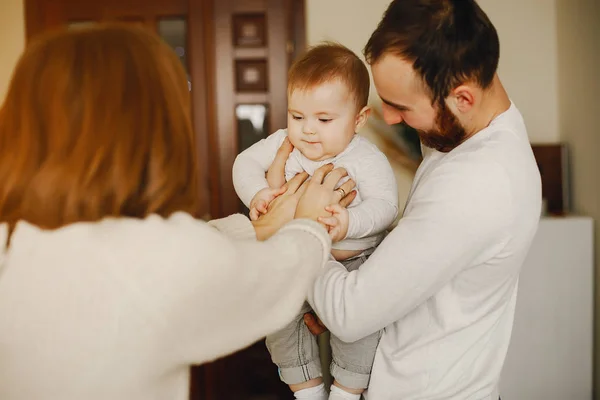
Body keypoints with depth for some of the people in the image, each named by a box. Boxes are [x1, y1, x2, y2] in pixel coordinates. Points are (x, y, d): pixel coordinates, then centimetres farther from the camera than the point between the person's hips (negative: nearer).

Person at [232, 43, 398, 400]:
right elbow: (245, 163, -1)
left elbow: (384, 205, -29)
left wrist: (348, 224, -47)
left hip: (356, 262, -4)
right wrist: (257, 194, -22)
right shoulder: (282, 144, -8)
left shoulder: (367, 160, -21)